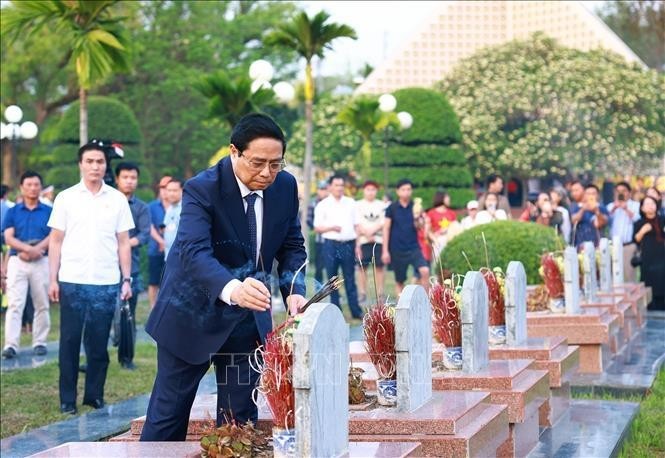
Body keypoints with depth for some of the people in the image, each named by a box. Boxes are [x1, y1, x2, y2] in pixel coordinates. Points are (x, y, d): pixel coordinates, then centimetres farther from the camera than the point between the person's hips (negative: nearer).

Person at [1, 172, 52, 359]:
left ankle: (39, 342, 13)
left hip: (42, 262, 0)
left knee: (42, 305, 5)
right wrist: (29, 248, -17)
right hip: (17, 261, 0)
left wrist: (34, 250, -15)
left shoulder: (49, 212, 7)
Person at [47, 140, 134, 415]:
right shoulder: (66, 198, 4)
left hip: (107, 283, 1)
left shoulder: (117, 199, 6)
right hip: (72, 281, -1)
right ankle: (68, 399, 10)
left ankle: (95, 395, 16)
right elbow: (55, 241, 5)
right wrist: (52, 279, -1)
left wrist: (127, 279, 1)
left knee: (99, 343, 5)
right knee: (70, 341, 4)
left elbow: (123, 243, 8)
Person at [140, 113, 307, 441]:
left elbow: (292, 245, 7)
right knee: (168, 416, 2)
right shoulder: (202, 189, -21)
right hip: (193, 314, -4)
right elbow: (193, 251, -35)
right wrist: (232, 289, -54)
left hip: (248, 318, 5)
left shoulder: (286, 186, -4)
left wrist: (293, 289, -14)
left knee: (241, 420, 8)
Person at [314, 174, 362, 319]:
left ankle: (356, 311, 5)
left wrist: (358, 245, 6)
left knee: (350, 279, 3)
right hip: (331, 244, -1)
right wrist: (331, 228, -17)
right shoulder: (323, 205, 3)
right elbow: (317, 228, 1)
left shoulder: (351, 203, 11)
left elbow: (356, 225, 12)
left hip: (348, 244, 1)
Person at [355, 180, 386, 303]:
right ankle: (363, 293, 6)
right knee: (363, 267, 0)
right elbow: (358, 224, 1)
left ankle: (380, 294, 3)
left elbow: (383, 223, 3)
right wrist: (366, 234, -10)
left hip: (378, 240, 1)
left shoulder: (382, 205, 10)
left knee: (379, 267, 0)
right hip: (363, 241, -1)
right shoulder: (358, 205, 7)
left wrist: (371, 231, -10)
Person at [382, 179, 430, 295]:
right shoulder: (392, 208, 0)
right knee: (399, 281, 7)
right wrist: (385, 251, -3)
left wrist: (416, 217, -22)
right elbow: (386, 229, 2)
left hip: (413, 247, 0)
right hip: (397, 249, 0)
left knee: (425, 271, -21)